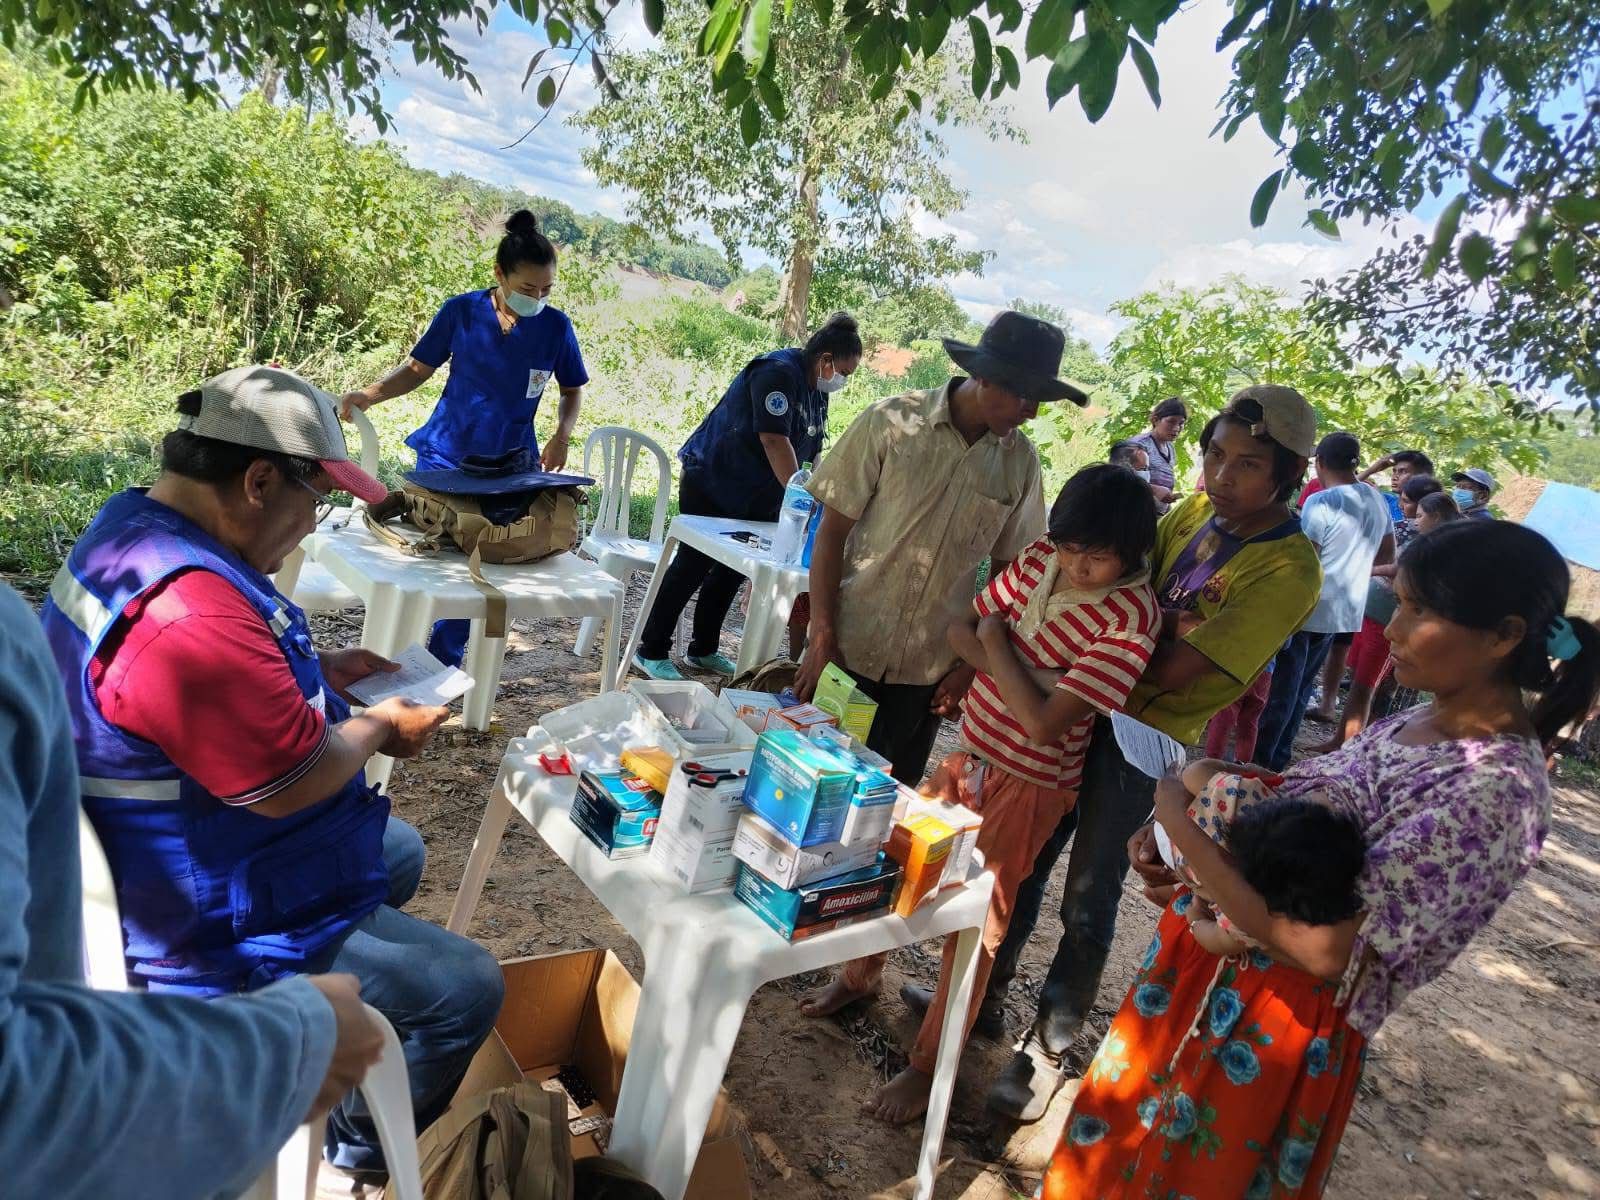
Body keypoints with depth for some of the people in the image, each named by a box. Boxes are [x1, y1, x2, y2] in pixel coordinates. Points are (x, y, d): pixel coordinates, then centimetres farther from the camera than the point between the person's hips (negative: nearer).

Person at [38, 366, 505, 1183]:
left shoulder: (130, 526, -1)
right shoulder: (189, 609, -37)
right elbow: (290, 782, -31)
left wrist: (318, 671, 4)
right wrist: (378, 728, -12)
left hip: (167, 862, 11)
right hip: (209, 930, -11)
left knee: (400, 853, 27)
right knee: (467, 987, -4)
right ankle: (361, 1143, 22)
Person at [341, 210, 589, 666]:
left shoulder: (556, 326, -6)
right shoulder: (460, 311, -8)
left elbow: (572, 392, 6)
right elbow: (418, 369, 2)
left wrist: (562, 435, -13)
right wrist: (370, 394, -15)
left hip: (510, 466, 1)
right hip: (445, 455, 0)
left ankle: (446, 658, 21)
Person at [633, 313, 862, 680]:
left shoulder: (817, 393, 8)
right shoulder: (778, 372, -21)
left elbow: (810, 454, 11)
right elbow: (774, 440, -29)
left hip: (748, 496, 9)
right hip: (709, 484, -9)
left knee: (731, 570, 11)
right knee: (692, 566, -6)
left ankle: (704, 650, 24)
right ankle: (651, 651, 4)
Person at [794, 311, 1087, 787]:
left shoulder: (1021, 461, -2)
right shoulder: (890, 422, -10)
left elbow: (1007, 569, 6)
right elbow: (831, 532, -8)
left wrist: (974, 664, 2)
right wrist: (821, 640, -12)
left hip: (930, 672, 2)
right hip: (849, 651, -2)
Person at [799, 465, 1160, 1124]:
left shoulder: (1132, 619, -24)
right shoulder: (1040, 557, -6)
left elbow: (1042, 723, -28)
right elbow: (962, 628, 0)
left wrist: (996, 642, -17)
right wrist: (1005, 667, -18)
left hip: (1028, 784, -6)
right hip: (971, 749, 7)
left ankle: (928, 1067, 25)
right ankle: (859, 976, 46)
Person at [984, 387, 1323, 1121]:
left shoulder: (1289, 570, -20)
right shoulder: (1196, 510, 0)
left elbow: (1173, 672, -23)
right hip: (1093, 711, 7)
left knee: (1087, 903, 5)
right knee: (1025, 863, 17)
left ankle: (1046, 1051, 25)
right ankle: (985, 995, 38)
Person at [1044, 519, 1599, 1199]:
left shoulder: (1495, 790, -26)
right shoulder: (1423, 719, -1)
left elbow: (1320, 948, -29)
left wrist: (1181, 823, -22)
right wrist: (1173, 838, -8)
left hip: (1281, 1018, -7)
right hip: (1217, 963, 7)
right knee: (1125, 1141, 27)